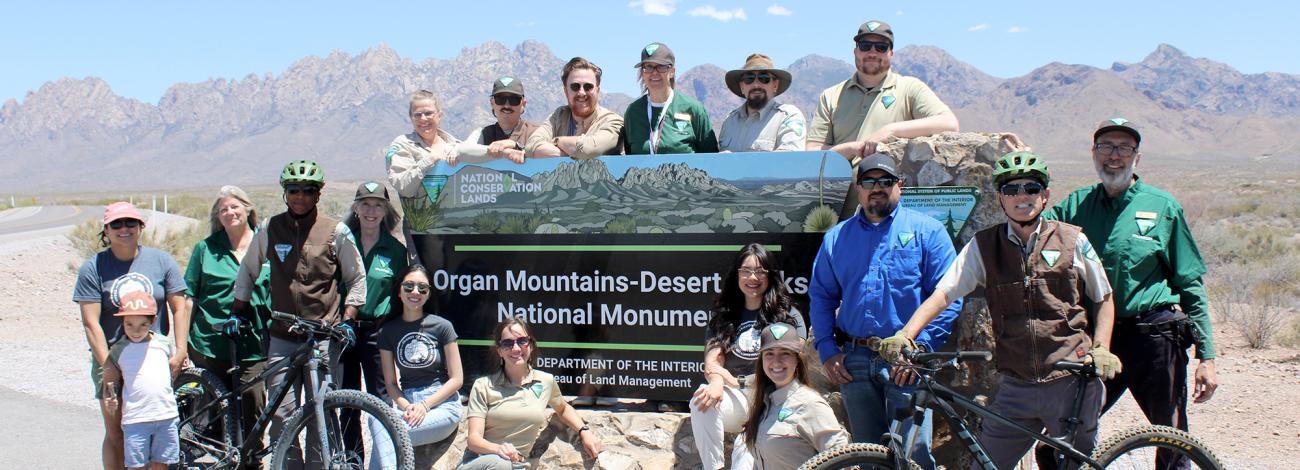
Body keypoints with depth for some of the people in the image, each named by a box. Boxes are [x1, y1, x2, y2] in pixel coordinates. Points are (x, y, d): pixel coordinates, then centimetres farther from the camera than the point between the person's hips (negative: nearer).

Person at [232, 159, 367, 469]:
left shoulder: (336, 231, 0)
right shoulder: (269, 229, 8)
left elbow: (357, 278, 6)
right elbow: (248, 271, 22)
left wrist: (347, 320, -3)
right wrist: (238, 311, 19)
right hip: (282, 336, 2)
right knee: (281, 414, -1)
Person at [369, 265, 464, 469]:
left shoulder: (441, 326, 2)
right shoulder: (388, 331, 10)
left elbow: (457, 379, 0)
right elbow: (391, 383, 9)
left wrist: (424, 405, -12)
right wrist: (406, 407, -12)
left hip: (442, 404, -3)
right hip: (406, 401, 3)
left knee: (384, 436, -30)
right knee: (377, 419, -32)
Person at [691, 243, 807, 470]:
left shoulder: (790, 316, 9)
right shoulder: (724, 316, 17)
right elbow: (712, 362, 5)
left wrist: (740, 382, -13)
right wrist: (718, 381, -21)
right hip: (735, 399, 3)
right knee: (703, 398, -32)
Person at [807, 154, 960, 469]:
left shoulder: (926, 230, 4)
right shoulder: (836, 238, 15)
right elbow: (820, 297, 16)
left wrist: (920, 347, -12)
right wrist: (827, 350, 4)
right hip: (854, 362, 4)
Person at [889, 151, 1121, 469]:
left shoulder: (1074, 241, 2)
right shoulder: (983, 246, 2)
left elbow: (1104, 299, 12)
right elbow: (942, 294, -5)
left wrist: (1101, 349, -1)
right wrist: (905, 335, -20)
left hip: (1073, 383, 0)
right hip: (1015, 387, 1)